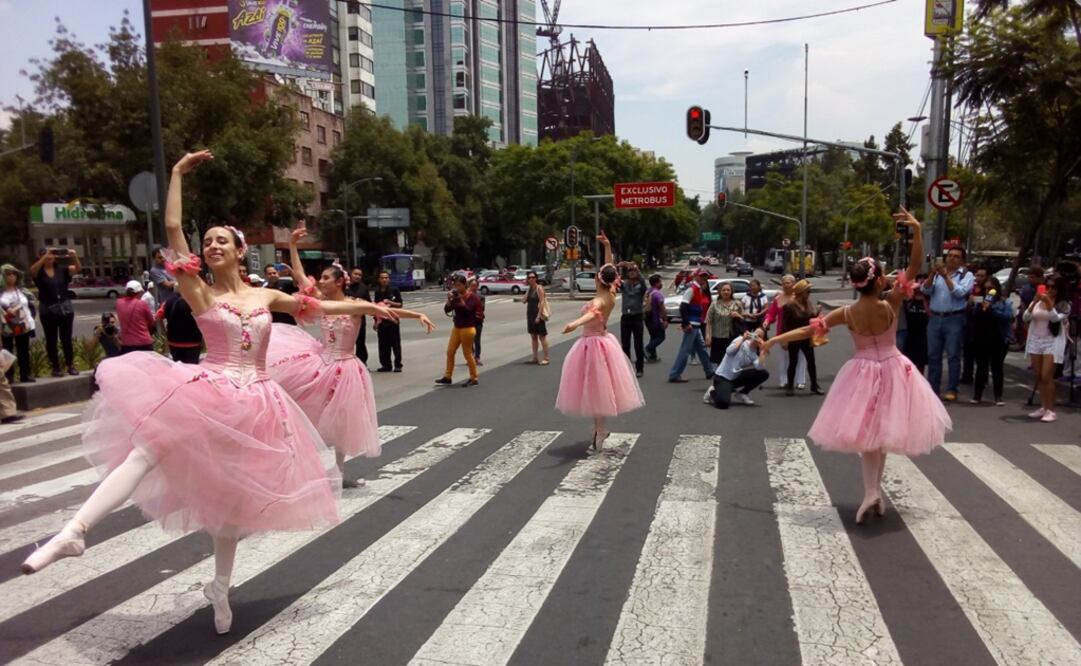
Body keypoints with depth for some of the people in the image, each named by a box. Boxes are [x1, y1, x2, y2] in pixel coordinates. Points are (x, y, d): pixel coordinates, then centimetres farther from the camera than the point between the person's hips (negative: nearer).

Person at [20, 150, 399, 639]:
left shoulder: (266, 296, 10)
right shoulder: (200, 295, 1)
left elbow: (319, 307, 18)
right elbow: (172, 229, -7)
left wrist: (367, 307, 19)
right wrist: (177, 174, -5)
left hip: (254, 404, 2)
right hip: (208, 394, -2)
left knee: (233, 493, 11)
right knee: (147, 452, -25)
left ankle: (220, 586, 25)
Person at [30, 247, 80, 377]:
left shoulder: (62, 269, 4)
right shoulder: (39, 272, -1)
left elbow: (78, 268, -9)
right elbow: (32, 270, -23)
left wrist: (74, 256, -28)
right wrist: (45, 256, -32)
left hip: (65, 308, 1)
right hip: (48, 310, -1)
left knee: (66, 339, 7)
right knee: (51, 340, 5)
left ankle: (71, 366, 14)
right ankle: (56, 368, 10)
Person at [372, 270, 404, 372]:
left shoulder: (394, 290, -1)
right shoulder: (377, 292, 11)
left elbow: (400, 304, -1)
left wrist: (390, 302, -18)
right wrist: (375, 321, 14)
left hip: (393, 320, -4)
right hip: (381, 321, 4)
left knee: (395, 344, -3)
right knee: (383, 345, 6)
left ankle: (398, 365, 3)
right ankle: (386, 365, 13)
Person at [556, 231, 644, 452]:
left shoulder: (600, 300, -22)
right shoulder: (610, 294, 1)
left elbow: (592, 314, -46)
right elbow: (609, 269, 16)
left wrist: (574, 324, -63)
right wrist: (607, 247, 16)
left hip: (594, 344, -9)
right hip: (602, 341, 9)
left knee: (596, 388, -3)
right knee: (597, 389, 16)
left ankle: (600, 432, 2)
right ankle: (599, 429, 24)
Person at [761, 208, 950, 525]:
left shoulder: (847, 313, -14)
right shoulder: (891, 305, -17)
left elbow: (809, 330, -11)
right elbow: (914, 267, -20)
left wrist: (773, 340, -4)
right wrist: (917, 231, -27)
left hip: (863, 373, 0)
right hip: (893, 371, 0)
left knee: (867, 432, 11)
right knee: (882, 430, 15)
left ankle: (870, 492, -2)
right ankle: (875, 489, 20)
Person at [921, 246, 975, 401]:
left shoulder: (966, 275, 3)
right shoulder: (937, 274, 13)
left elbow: (959, 292, -13)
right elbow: (925, 290, 1)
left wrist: (945, 276, -14)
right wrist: (932, 274, -11)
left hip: (954, 319, -4)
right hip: (935, 319, 4)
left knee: (953, 356, -2)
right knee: (933, 355, 7)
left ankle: (951, 390, 3)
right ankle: (932, 388, 14)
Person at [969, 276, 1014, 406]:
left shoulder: (1005, 302, 4)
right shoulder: (979, 302, 12)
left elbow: (1009, 316, -13)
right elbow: (973, 318, 3)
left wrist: (991, 309, -17)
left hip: (998, 341, -2)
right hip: (981, 340, 2)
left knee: (996, 367, 3)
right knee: (981, 367, 5)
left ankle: (998, 396, 8)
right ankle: (977, 394, 9)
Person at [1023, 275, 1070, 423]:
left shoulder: (1064, 305, -3)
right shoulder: (1037, 302, 7)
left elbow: (1056, 318, -19)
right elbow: (1025, 318, -2)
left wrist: (1049, 303, -27)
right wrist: (1034, 302, -13)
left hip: (1052, 342, -4)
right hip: (1035, 341, 5)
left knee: (1047, 377, -11)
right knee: (1039, 377, 8)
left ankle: (1050, 410, -6)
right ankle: (1043, 407, 16)